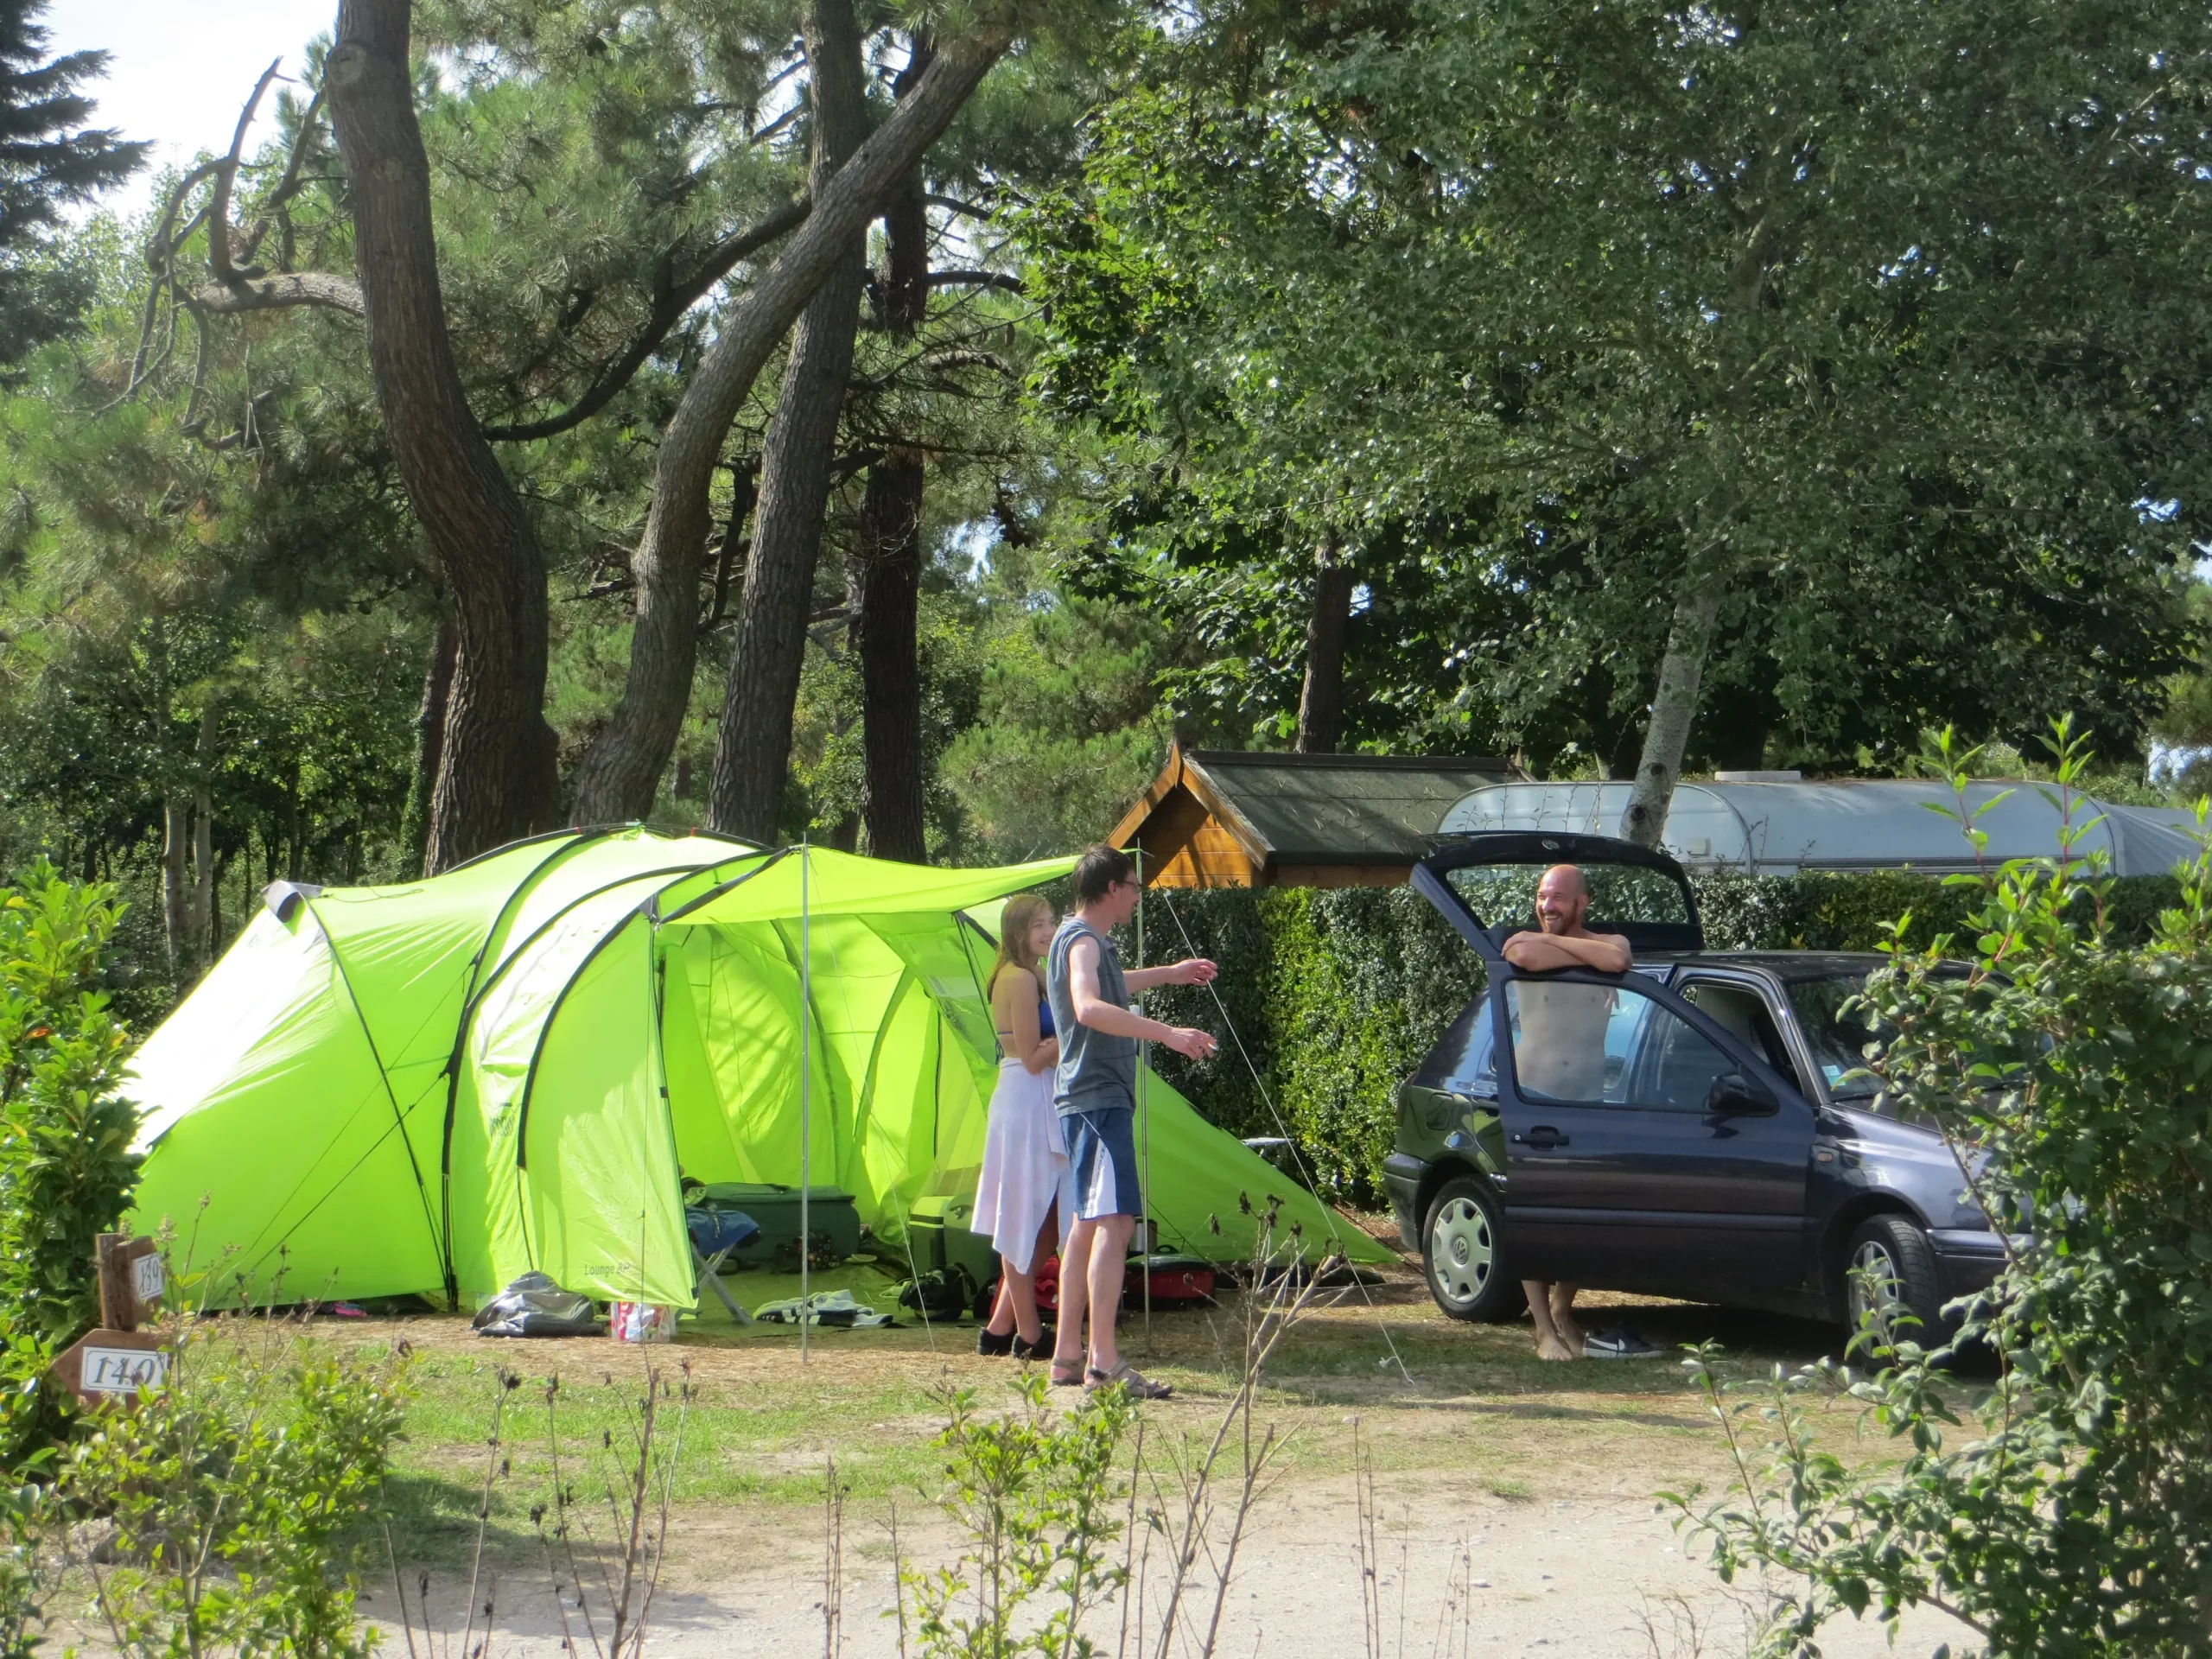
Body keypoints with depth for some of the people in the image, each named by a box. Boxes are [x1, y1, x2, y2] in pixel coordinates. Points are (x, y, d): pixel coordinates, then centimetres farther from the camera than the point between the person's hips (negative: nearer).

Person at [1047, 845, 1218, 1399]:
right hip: (1097, 1099, -11)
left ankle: (1068, 1355, 18)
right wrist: (1167, 1033, -39)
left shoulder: (1088, 942, 19)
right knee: (1113, 1222, -18)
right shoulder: (1081, 942, -13)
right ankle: (1103, 1363, -24)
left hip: (1092, 1100, 11)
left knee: (1088, 1225, 14)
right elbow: (1089, 1007, -33)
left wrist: (1171, 974, 54)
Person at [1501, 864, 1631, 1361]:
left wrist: (1553, 941, -12)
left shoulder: (1610, 941, 6)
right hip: (1534, 1096, -2)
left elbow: (1617, 959, -20)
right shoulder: (1524, 944, 4)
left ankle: (1564, 1311, 23)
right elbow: (1528, 957, -23)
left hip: (1590, 1099, 2)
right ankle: (1545, 1329, -4)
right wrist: (1587, 955, -9)